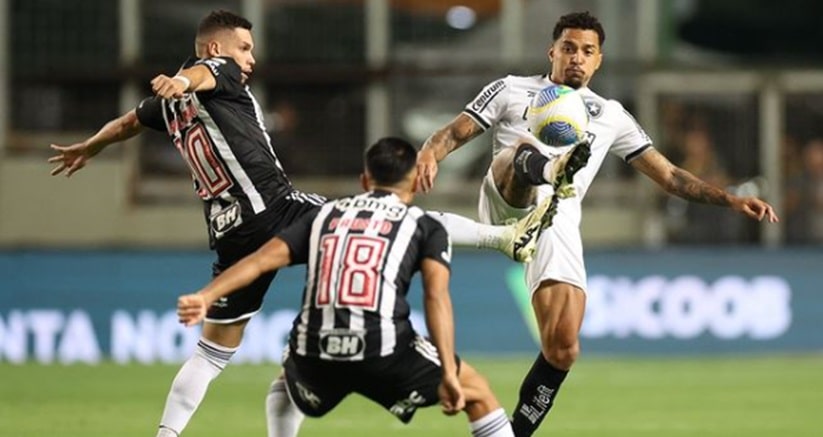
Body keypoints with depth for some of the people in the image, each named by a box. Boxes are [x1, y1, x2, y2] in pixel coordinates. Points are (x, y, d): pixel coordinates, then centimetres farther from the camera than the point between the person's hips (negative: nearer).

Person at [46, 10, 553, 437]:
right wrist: (181, 83, -45)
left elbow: (125, 124, 38)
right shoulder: (217, 71, 2)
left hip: (233, 235, 7)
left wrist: (87, 150, 58)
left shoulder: (169, 102, 21)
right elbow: (201, 75, -22)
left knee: (214, 350, 16)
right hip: (279, 211, -7)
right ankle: (509, 236, -11)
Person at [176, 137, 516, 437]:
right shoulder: (425, 227, 16)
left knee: (290, 381, 40)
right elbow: (436, 295, -2)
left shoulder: (324, 214, 24)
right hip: (383, 352, -3)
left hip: (314, 352, 3)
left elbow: (263, 259, 10)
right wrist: (448, 372, -10)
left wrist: (205, 297, 1)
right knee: (478, 393, 18)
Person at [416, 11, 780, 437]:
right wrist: (429, 153, -11)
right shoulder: (511, 90, 22)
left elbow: (668, 175, 28)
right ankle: (544, 169, -74)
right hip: (509, 198, -2)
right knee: (523, 151, -37)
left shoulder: (611, 116, 28)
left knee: (562, 350, -9)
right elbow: (456, 132, 13)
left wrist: (731, 199, 17)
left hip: (559, 218, 2)